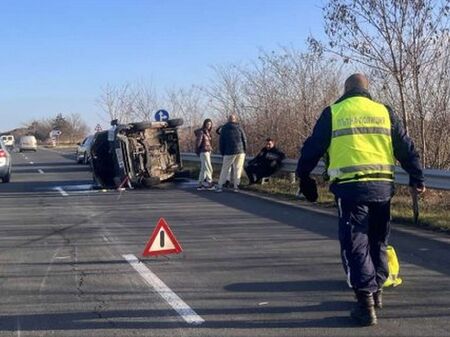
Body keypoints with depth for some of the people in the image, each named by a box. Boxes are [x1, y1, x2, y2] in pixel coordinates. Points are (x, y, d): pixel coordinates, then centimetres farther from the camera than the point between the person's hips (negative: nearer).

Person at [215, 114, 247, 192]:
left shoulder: (224, 129, 6)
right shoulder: (239, 127, 4)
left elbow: (221, 142, 6)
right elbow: (244, 139, 1)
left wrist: (222, 153, 14)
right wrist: (244, 150, 10)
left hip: (229, 152, 0)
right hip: (240, 152, 0)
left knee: (225, 169, 6)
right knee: (238, 169, 6)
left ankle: (220, 186, 2)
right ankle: (236, 186, 4)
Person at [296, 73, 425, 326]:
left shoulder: (333, 113, 6)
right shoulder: (385, 112, 12)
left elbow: (313, 147, 6)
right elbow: (407, 148, 12)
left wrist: (304, 176, 18)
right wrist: (417, 178, 18)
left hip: (350, 187, -3)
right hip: (382, 186, 3)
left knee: (355, 243, 1)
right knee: (378, 241, 19)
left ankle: (366, 301, -4)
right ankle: (376, 291, 30)